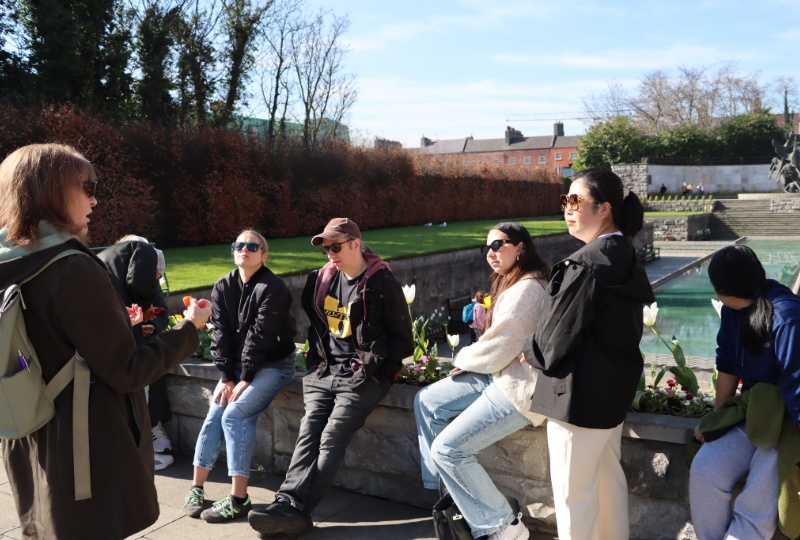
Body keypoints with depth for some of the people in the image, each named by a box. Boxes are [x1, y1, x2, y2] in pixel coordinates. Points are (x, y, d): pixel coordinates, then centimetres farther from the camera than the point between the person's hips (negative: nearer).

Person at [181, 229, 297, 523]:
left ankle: (239, 499, -15)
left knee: (235, 414, -21)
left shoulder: (273, 288, -16)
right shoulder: (223, 287, 4)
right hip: (237, 366, 6)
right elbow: (221, 333, 0)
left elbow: (260, 337, -19)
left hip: (273, 365, -6)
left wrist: (245, 379, -18)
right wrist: (227, 377, -7)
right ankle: (196, 488, 4)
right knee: (214, 414, -9)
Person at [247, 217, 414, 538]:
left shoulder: (382, 284, -7)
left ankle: (293, 509, -24)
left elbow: (402, 340, -5)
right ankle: (289, 505, -24)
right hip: (324, 371, 6)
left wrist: (371, 367, -12)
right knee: (308, 432, -13)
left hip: (362, 376, -5)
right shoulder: (321, 280, 10)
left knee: (332, 437, -18)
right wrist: (317, 358, 11)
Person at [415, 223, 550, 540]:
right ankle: (445, 489, 17)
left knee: (448, 448, -12)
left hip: (520, 389, -11)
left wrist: (463, 358, -3)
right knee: (427, 401, 11)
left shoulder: (525, 290, -21)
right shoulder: (515, 283, 13)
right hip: (501, 376, 11)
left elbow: (495, 353, -22)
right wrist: (469, 359, 0)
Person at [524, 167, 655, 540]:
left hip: (582, 392, -10)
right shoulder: (625, 257, 6)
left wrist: (532, 355, 1)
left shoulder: (587, 264, -24)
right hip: (615, 384, 10)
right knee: (608, 475, 23)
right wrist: (541, 352, 9)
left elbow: (557, 337, -21)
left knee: (573, 490, 5)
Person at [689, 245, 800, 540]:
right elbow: (728, 368, 10)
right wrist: (716, 418, 13)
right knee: (705, 472, -13)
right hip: (754, 415, 7)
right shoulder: (732, 312, 2)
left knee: (756, 512, -18)